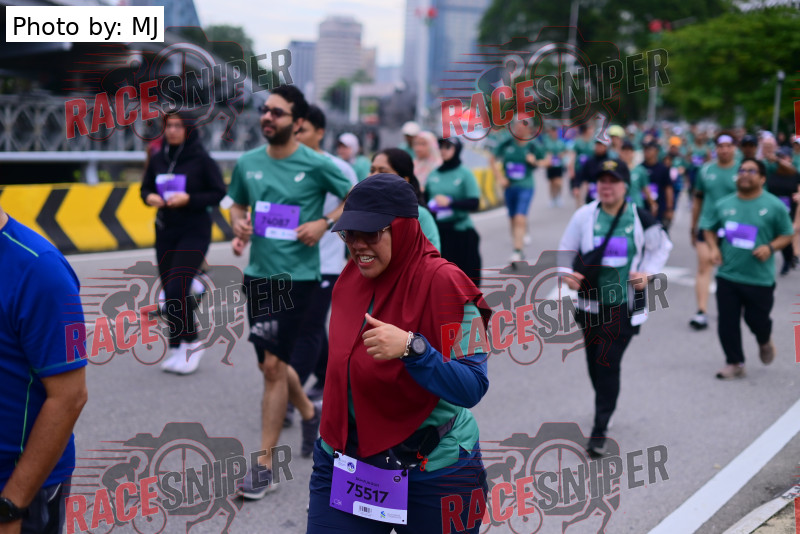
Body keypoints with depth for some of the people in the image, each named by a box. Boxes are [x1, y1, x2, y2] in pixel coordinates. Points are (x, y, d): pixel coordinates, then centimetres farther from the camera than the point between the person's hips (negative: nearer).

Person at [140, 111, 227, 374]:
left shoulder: (202, 160, -8)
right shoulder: (158, 159, 6)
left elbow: (219, 193, -7)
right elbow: (146, 187, 17)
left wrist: (189, 199, -19)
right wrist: (149, 197, -6)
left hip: (194, 234, -5)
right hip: (165, 232, 5)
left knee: (177, 289, -15)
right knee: (170, 293, 8)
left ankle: (191, 343, 3)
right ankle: (176, 348, 19)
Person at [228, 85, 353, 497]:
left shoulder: (316, 165, -7)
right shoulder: (247, 163, 6)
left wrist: (325, 222, -13)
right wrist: (237, 222, -2)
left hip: (296, 275, -5)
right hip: (257, 273, 6)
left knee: (273, 364, -8)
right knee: (271, 364, 16)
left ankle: (263, 464, 1)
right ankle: (310, 412, 45)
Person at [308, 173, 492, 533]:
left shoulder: (442, 284, -18)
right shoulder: (351, 278, 1)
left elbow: (472, 388, -24)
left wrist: (411, 347, -38)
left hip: (434, 474, -5)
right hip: (343, 465, 5)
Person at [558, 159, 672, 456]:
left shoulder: (640, 218, -3)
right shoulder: (584, 216, -2)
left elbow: (661, 246, 13)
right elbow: (566, 250, 8)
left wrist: (648, 274, -1)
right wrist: (566, 274, -11)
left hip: (625, 305, -2)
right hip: (591, 302, 2)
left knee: (608, 363, -10)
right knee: (595, 362, 11)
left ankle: (600, 430, -4)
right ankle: (605, 407, 39)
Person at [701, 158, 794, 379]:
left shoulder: (774, 206, -5)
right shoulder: (724, 204, 3)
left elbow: (787, 235, 3)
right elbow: (709, 228, 17)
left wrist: (770, 247, -15)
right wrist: (714, 248, 0)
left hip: (760, 278, -3)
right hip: (727, 275, 3)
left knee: (757, 319, 5)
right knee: (727, 322, 3)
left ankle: (765, 342, 41)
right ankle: (735, 364, 18)